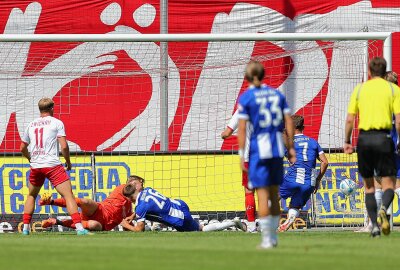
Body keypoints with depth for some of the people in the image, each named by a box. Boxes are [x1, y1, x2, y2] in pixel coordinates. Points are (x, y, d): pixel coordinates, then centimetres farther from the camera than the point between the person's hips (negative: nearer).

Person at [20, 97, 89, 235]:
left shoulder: (31, 125, 15)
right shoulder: (56, 122, 1)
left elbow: (22, 148, 23)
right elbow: (64, 146, -7)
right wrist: (68, 162, 8)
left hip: (35, 167, 5)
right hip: (52, 165, -5)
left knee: (31, 196, 25)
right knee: (68, 195, -7)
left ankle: (25, 227, 20)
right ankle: (79, 227, -19)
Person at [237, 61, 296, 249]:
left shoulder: (246, 98, -6)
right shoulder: (277, 94, 8)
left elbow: (241, 129, -10)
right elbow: (289, 122, 5)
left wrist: (241, 155, -8)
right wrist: (291, 148, 10)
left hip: (258, 149, -5)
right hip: (277, 148, 5)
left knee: (262, 193, -3)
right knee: (274, 193, 15)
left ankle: (266, 240, -7)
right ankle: (273, 237, 20)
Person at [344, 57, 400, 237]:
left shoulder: (359, 89, 8)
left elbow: (349, 119, 5)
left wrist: (347, 141, 15)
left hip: (364, 138, 2)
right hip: (383, 137, -2)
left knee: (369, 185, 13)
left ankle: (374, 225, 7)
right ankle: (383, 209, -29)